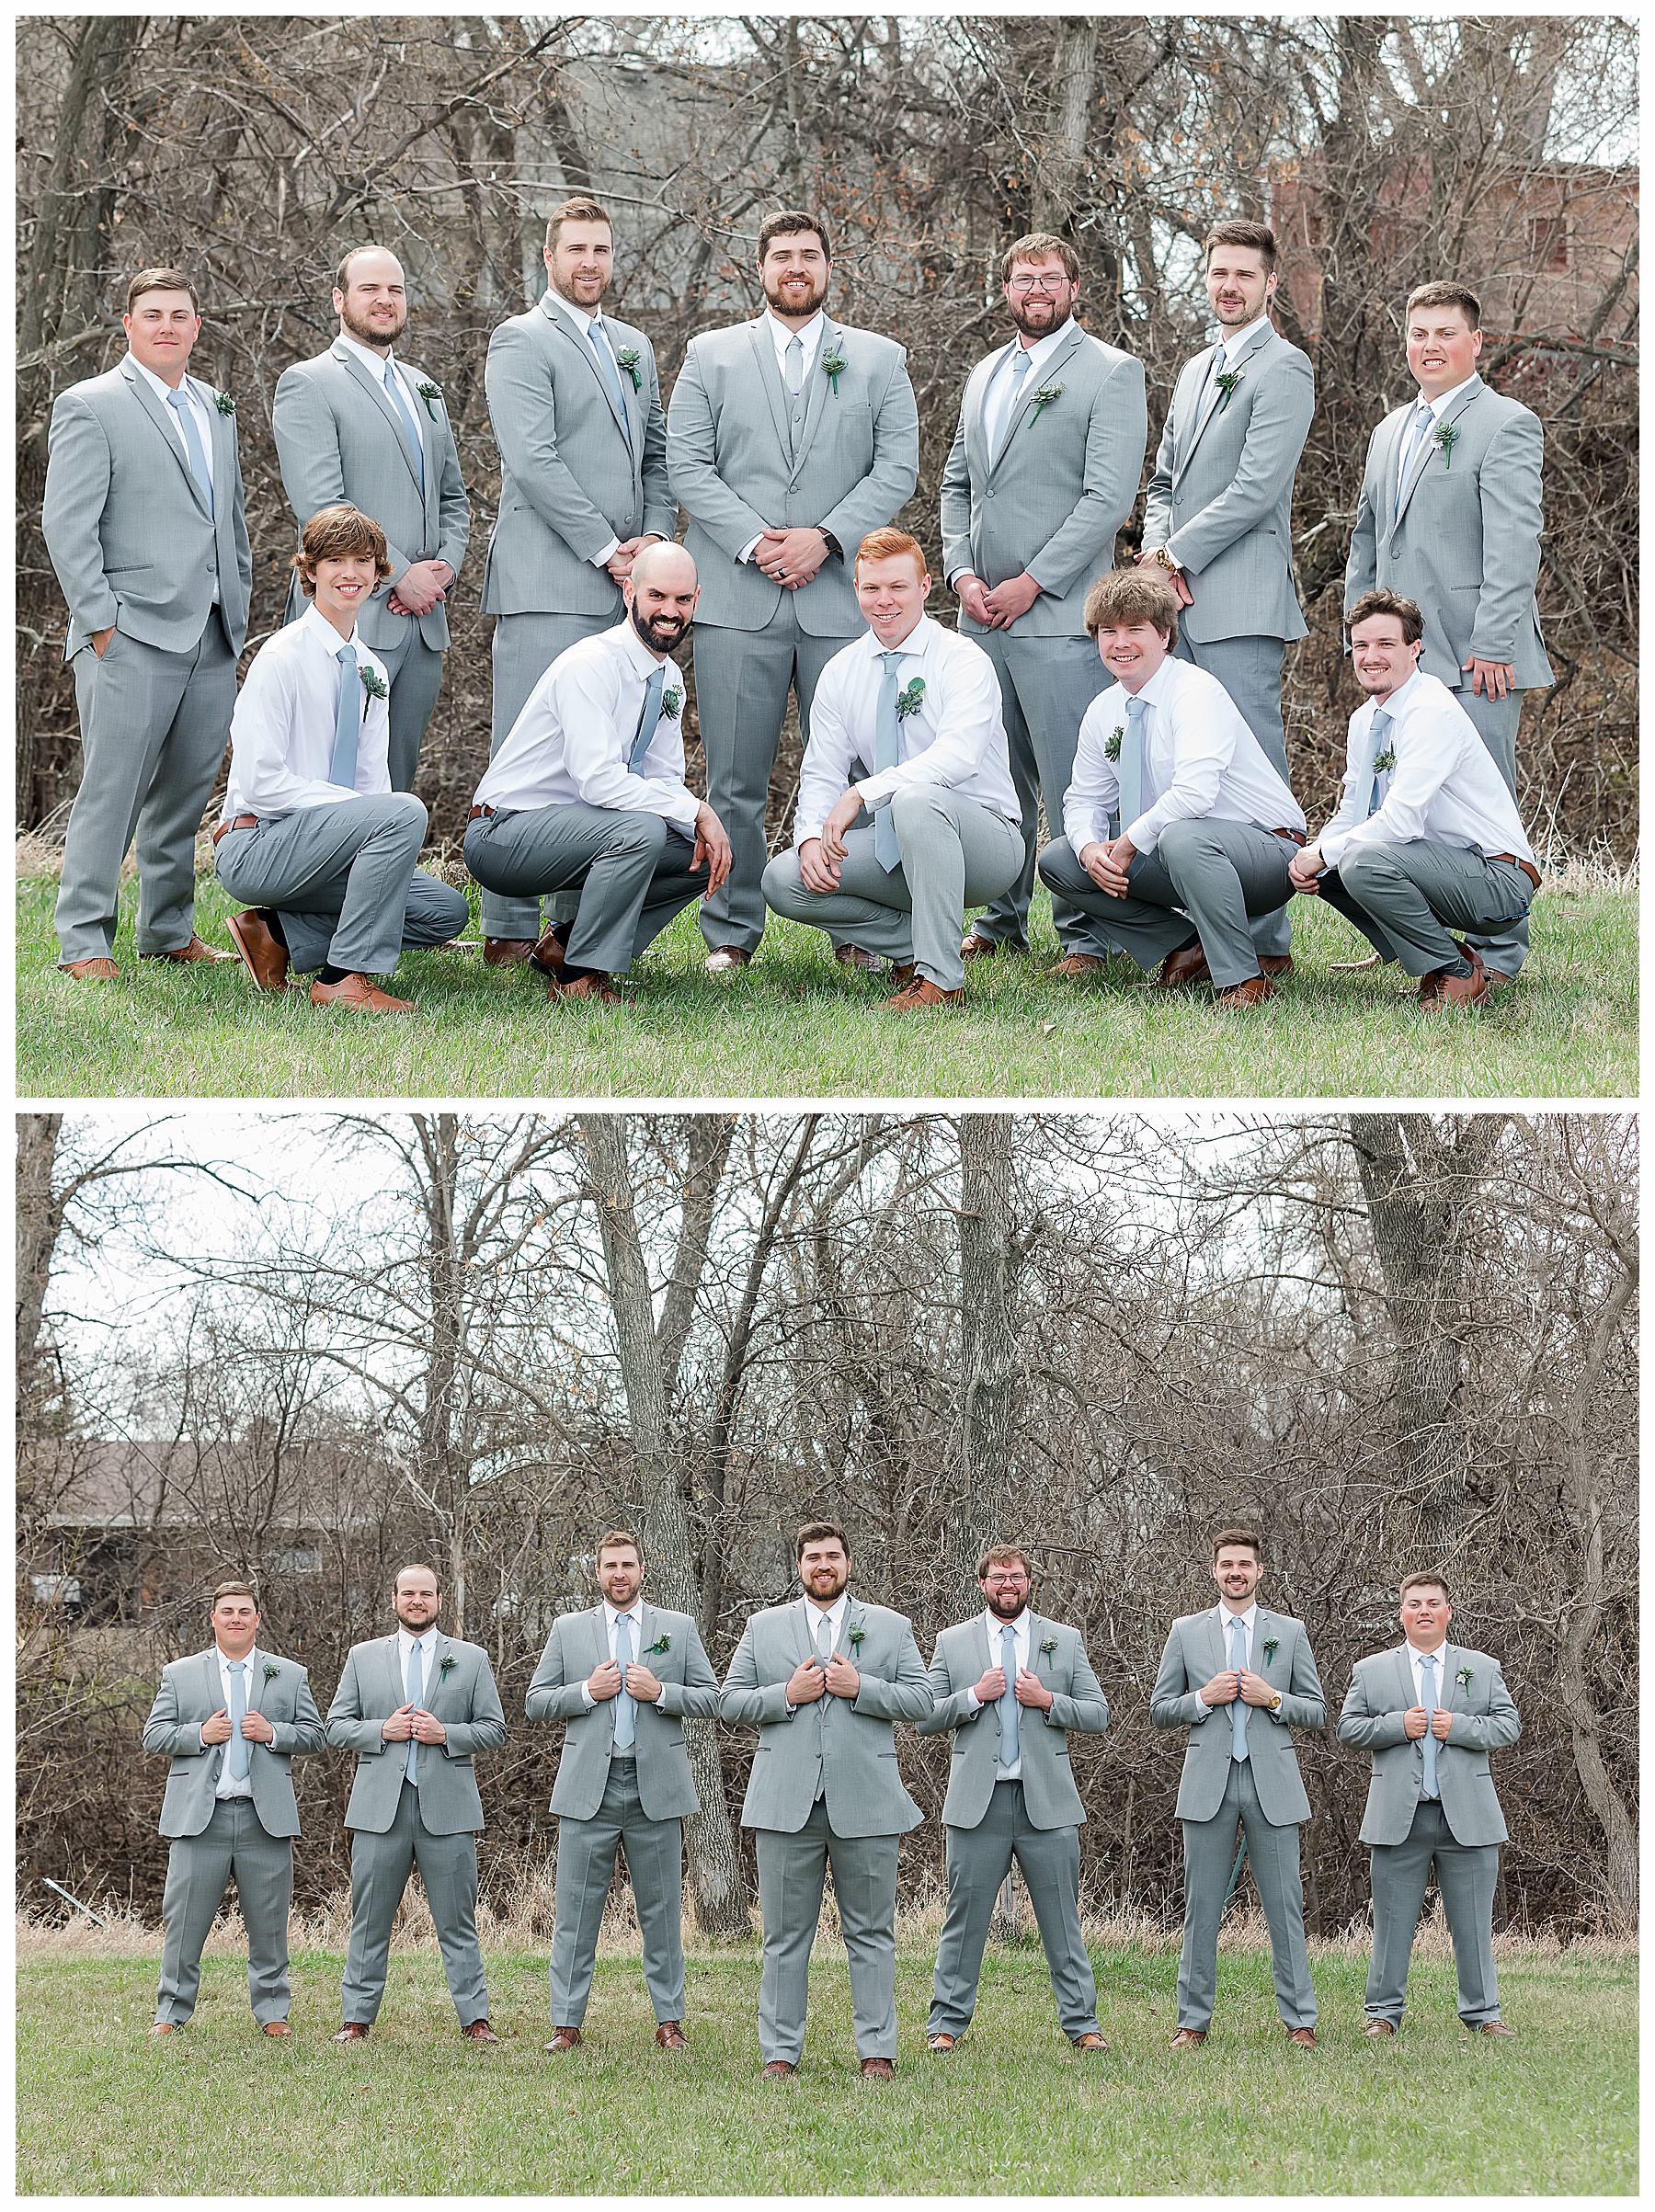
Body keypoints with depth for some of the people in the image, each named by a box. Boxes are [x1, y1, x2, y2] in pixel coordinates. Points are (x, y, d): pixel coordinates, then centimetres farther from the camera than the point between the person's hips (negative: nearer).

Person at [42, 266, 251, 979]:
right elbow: (66, 524, -8)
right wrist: (99, 620, -13)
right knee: (111, 790, -7)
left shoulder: (216, 408, 18)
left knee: (186, 791, 10)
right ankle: (84, 942, -3)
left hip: (212, 638, 6)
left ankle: (169, 931, 20)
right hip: (131, 636, -6)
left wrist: (240, 609, 17)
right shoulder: (90, 406, -3)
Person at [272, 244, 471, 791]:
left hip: (424, 622, 7)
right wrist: (401, 575, -14)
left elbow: (454, 499, 24)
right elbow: (319, 504, -13)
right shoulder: (308, 384, -3)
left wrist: (445, 569, 4)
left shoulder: (425, 390, 21)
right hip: (351, 620, -7)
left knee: (397, 789, 7)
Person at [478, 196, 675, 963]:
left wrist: (654, 537, 3)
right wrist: (606, 549, -14)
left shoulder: (635, 347, 21)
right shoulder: (521, 341, -3)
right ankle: (509, 930, -6)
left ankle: (581, 920, 12)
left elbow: (657, 453, 22)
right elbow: (534, 459, -13)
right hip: (547, 582, -7)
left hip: (624, 583, 7)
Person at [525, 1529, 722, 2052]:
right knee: (576, 1911, 0)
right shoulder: (568, 1630, 10)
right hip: (588, 1788, 0)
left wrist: (659, 1692, -9)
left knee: (661, 1911, 5)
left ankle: (669, 2022, 11)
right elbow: (536, 1702, 8)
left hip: (655, 1789, 0)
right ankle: (567, 2024, 4)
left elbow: (711, 1699, 7)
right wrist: (587, 1691, -8)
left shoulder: (679, 1628, 9)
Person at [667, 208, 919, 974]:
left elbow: (899, 466, 4)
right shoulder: (711, 355, 12)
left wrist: (826, 538, -9)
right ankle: (732, 932, 7)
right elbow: (686, 464, 4)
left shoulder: (879, 359, 14)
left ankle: (856, 928, 9)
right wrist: (754, 541, -9)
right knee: (735, 778, -1)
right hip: (737, 598, 0)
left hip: (841, 596, 0)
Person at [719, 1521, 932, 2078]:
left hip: (865, 1802, 0)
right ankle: (780, 2052, 7)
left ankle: (877, 2051, 6)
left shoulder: (889, 1626, 11)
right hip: (787, 1803, 1)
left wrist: (860, 1688, -10)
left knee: (872, 1935, 2)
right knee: (785, 1936, 2)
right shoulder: (765, 1627, 13)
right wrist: (787, 1695, -7)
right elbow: (732, 1702, 8)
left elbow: (921, 1699, 3)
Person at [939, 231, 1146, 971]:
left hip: (1058, 614, -7)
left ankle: (1085, 934, -3)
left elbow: (1109, 498, -11)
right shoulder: (985, 374, 19)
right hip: (981, 612, 7)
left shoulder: (1112, 373, -2)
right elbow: (956, 483, 20)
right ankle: (999, 922, 20)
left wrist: (1031, 584, -14)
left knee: (1074, 785, -7)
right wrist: (962, 573, 3)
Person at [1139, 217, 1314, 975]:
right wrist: (1157, 551, 3)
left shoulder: (1283, 369, -6)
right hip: (1180, 602, 9)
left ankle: (1265, 942, -8)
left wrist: (1179, 556, -10)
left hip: (1240, 603, -9)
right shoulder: (1196, 370, 22)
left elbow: (1257, 487, -14)